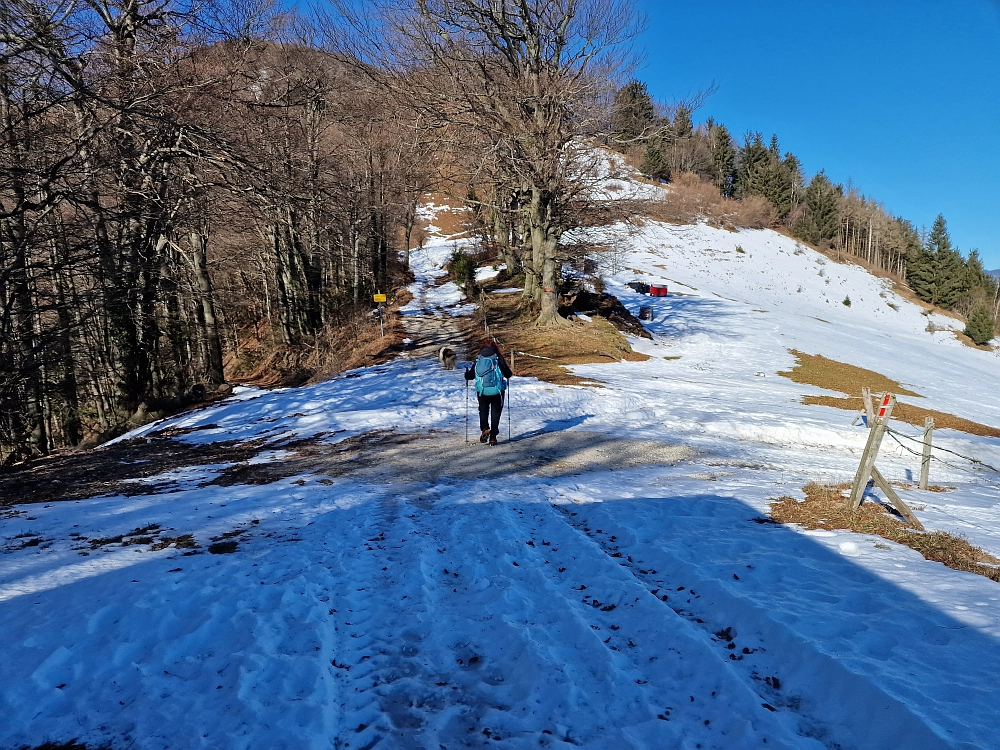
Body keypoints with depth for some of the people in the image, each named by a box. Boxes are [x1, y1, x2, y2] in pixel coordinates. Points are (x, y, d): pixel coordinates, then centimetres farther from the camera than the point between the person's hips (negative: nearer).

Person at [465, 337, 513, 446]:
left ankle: (485, 429, -6)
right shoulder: (498, 358, -6)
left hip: (482, 391, 1)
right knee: (495, 413, 9)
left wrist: (467, 373, 27)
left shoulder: (478, 359, 0)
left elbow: (470, 376, 5)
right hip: (497, 391, -1)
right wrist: (508, 374, 19)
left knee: (483, 411, 19)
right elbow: (508, 374, -5)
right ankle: (493, 437, 6)